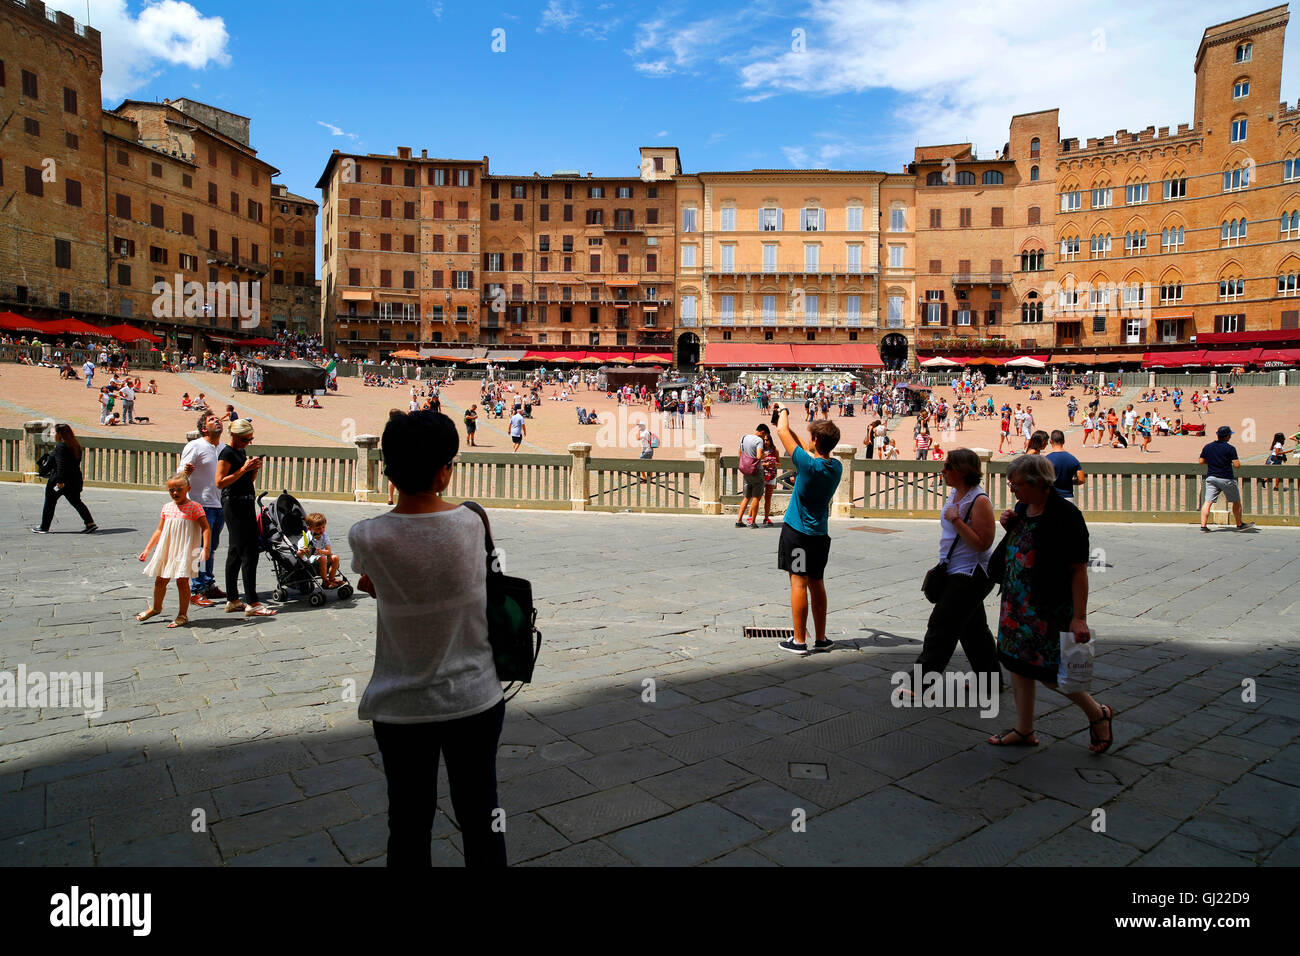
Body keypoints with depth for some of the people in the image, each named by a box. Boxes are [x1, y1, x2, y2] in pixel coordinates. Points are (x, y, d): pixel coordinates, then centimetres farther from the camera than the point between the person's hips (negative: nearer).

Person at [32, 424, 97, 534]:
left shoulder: (60, 446, -15)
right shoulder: (75, 445, 10)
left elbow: (61, 464, -23)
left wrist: (60, 480, -26)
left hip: (60, 480, -8)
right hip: (75, 478, 8)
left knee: (49, 502, 7)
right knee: (76, 502, 11)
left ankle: (44, 528, 16)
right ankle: (90, 523, 0)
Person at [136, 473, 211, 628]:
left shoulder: (194, 507, -7)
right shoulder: (167, 508, 9)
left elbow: (206, 529, -12)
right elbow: (159, 530, 18)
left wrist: (205, 548, -23)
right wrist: (147, 549, 16)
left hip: (185, 551, -6)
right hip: (166, 550, 6)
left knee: (182, 580, -6)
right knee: (160, 580, 15)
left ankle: (183, 615, 7)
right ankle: (156, 607, 40)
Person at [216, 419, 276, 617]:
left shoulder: (242, 452, 16)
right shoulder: (227, 453, -11)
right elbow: (220, 482, -18)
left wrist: (255, 469, 3)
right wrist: (244, 469, -20)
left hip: (247, 503, 10)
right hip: (234, 505, -10)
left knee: (235, 553, 12)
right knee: (248, 554, -10)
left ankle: (232, 600, 18)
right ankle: (252, 603, -9)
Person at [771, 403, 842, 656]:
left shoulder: (808, 465, -20)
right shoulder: (836, 467, 0)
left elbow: (782, 432, -10)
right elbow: (807, 449, 18)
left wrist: (783, 411, 10)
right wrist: (785, 420, 25)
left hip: (797, 532, -6)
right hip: (820, 533, 6)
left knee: (798, 583, -2)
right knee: (817, 584, 14)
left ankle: (799, 641, 3)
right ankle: (821, 639, 22)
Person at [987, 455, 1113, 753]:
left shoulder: (1066, 516, -19)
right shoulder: (1023, 508, 6)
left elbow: (1079, 570, -19)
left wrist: (1079, 618, -21)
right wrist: (1009, 525, 0)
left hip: (1049, 607, -8)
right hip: (1017, 603, 8)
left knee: (1047, 671, 0)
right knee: (1018, 663, 13)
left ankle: (1098, 715, 25)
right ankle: (1024, 730, 27)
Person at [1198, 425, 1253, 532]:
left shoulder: (1207, 447, 3)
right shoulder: (1230, 448, -11)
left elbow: (1200, 461, 8)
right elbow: (1237, 465, -14)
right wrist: (1237, 459, 7)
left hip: (1211, 478, 4)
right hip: (1226, 479, -4)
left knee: (1208, 502, -1)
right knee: (1236, 502, 14)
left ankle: (1203, 525, -10)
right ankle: (1239, 525, 24)